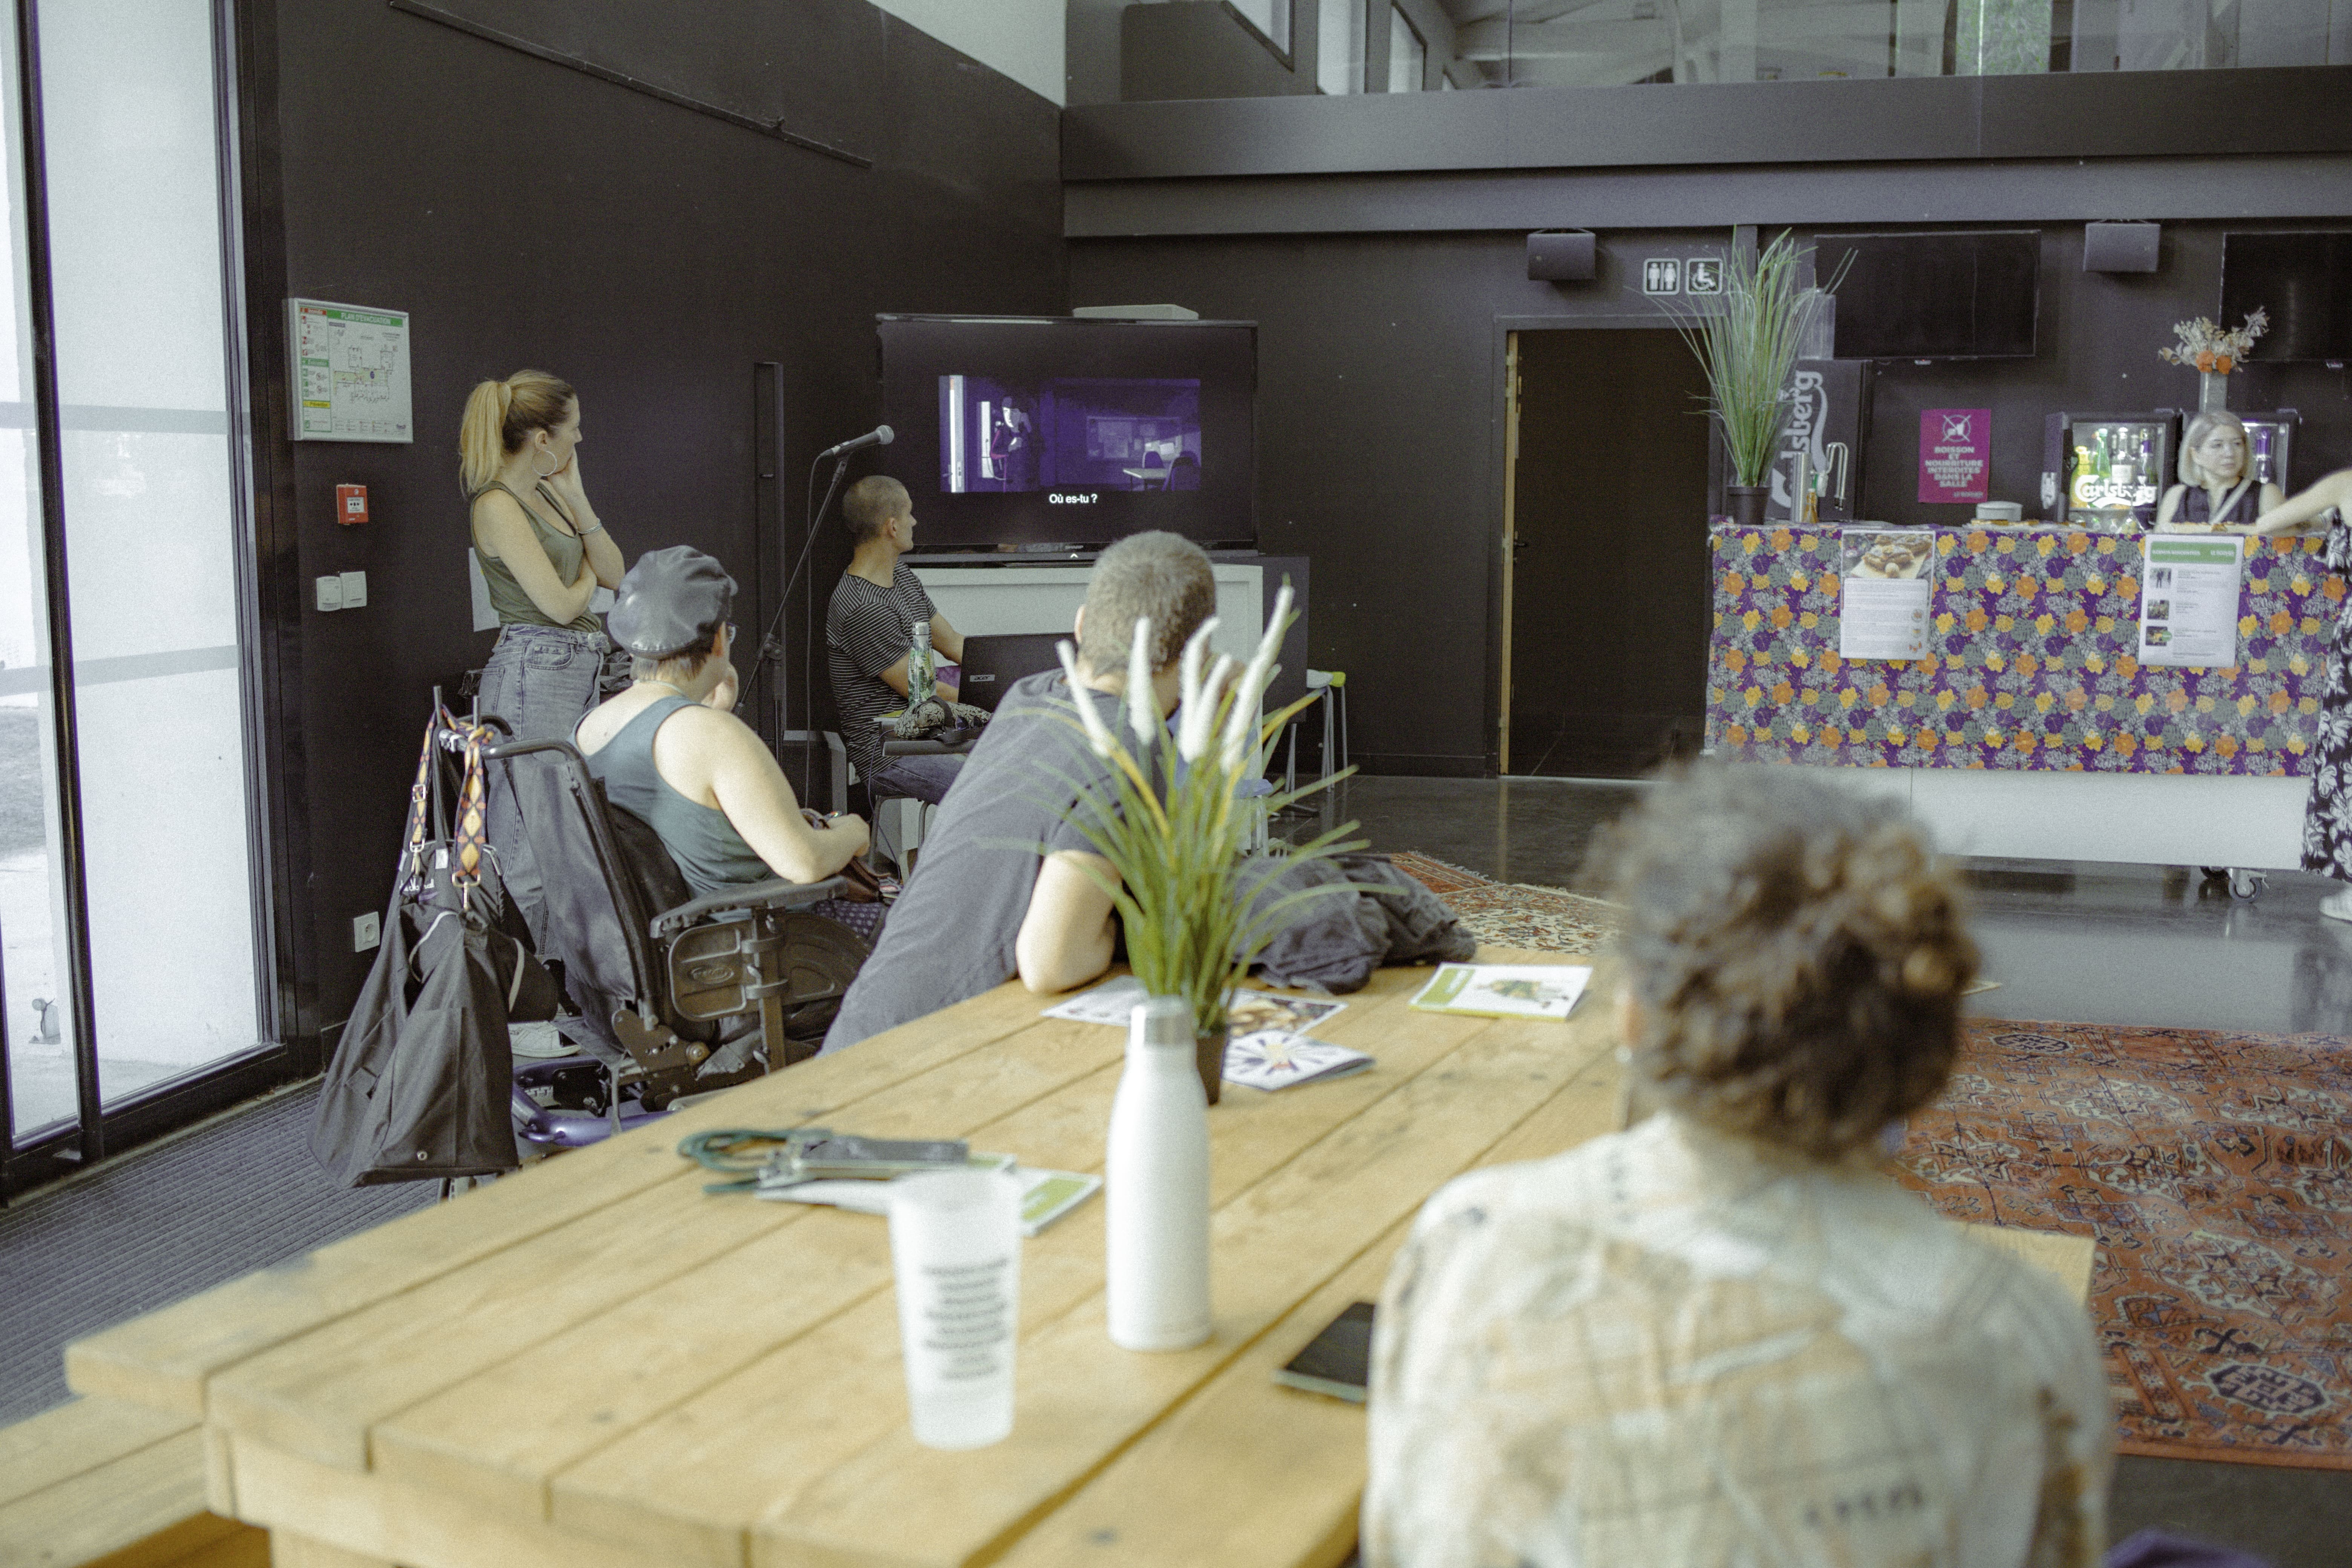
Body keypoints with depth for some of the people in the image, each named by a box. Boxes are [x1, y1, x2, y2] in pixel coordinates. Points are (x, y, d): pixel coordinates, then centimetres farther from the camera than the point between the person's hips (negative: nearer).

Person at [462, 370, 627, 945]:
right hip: (532, 676, -9)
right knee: (535, 848, -6)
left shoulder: (547, 493, 14)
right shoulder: (497, 505, -12)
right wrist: (588, 577, 5)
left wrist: (578, 499, 3)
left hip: (580, 672, 9)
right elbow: (559, 603, -16)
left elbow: (615, 574, 12)